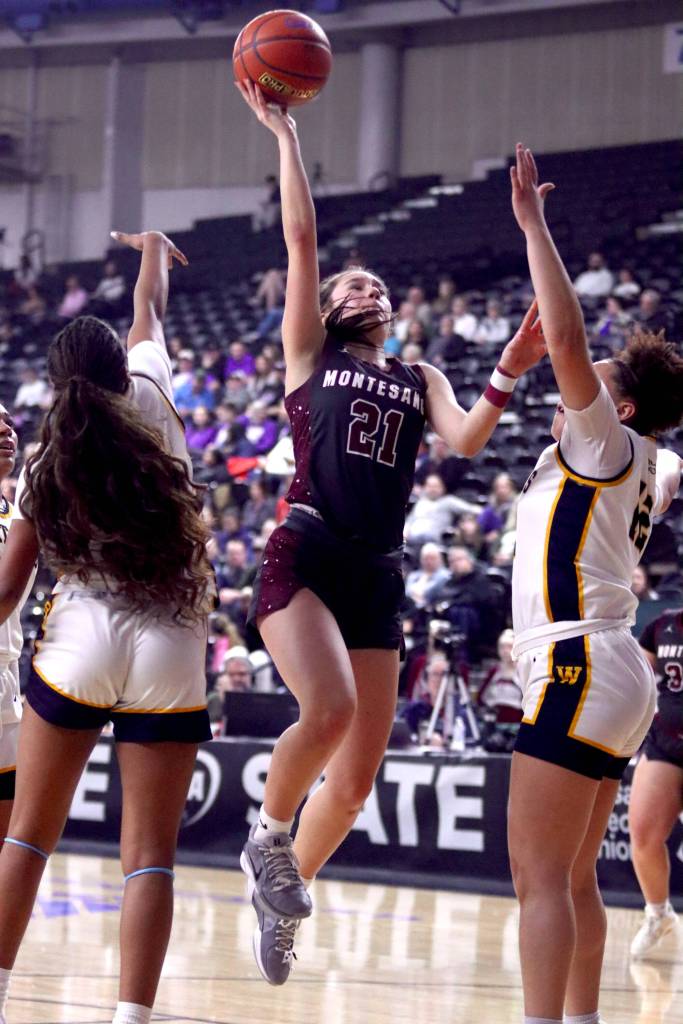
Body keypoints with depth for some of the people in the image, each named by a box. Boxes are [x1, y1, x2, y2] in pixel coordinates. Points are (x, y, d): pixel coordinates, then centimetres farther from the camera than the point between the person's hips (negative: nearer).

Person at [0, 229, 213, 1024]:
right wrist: (152, 249, 43)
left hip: (80, 640, 0)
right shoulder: (152, 404, 4)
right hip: (168, 655, 0)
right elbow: (150, 313, 25)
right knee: (149, 855, 0)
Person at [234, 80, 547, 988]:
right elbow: (301, 239, 4)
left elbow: (466, 439, 1)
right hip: (304, 558, -4)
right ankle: (268, 838, -3)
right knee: (329, 708, -29)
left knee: (357, 778, 0)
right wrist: (283, 134, 2)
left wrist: (508, 377, -15)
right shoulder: (309, 355, 12)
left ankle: (284, 894, 22)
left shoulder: (420, 379, 20)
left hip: (378, 578, 4)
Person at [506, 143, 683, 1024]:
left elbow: (565, 336, -19)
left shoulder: (607, 442, -5)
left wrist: (532, 224, -15)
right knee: (572, 879, 15)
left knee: (539, 876, -14)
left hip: (580, 669, -10)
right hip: (612, 675, 10)